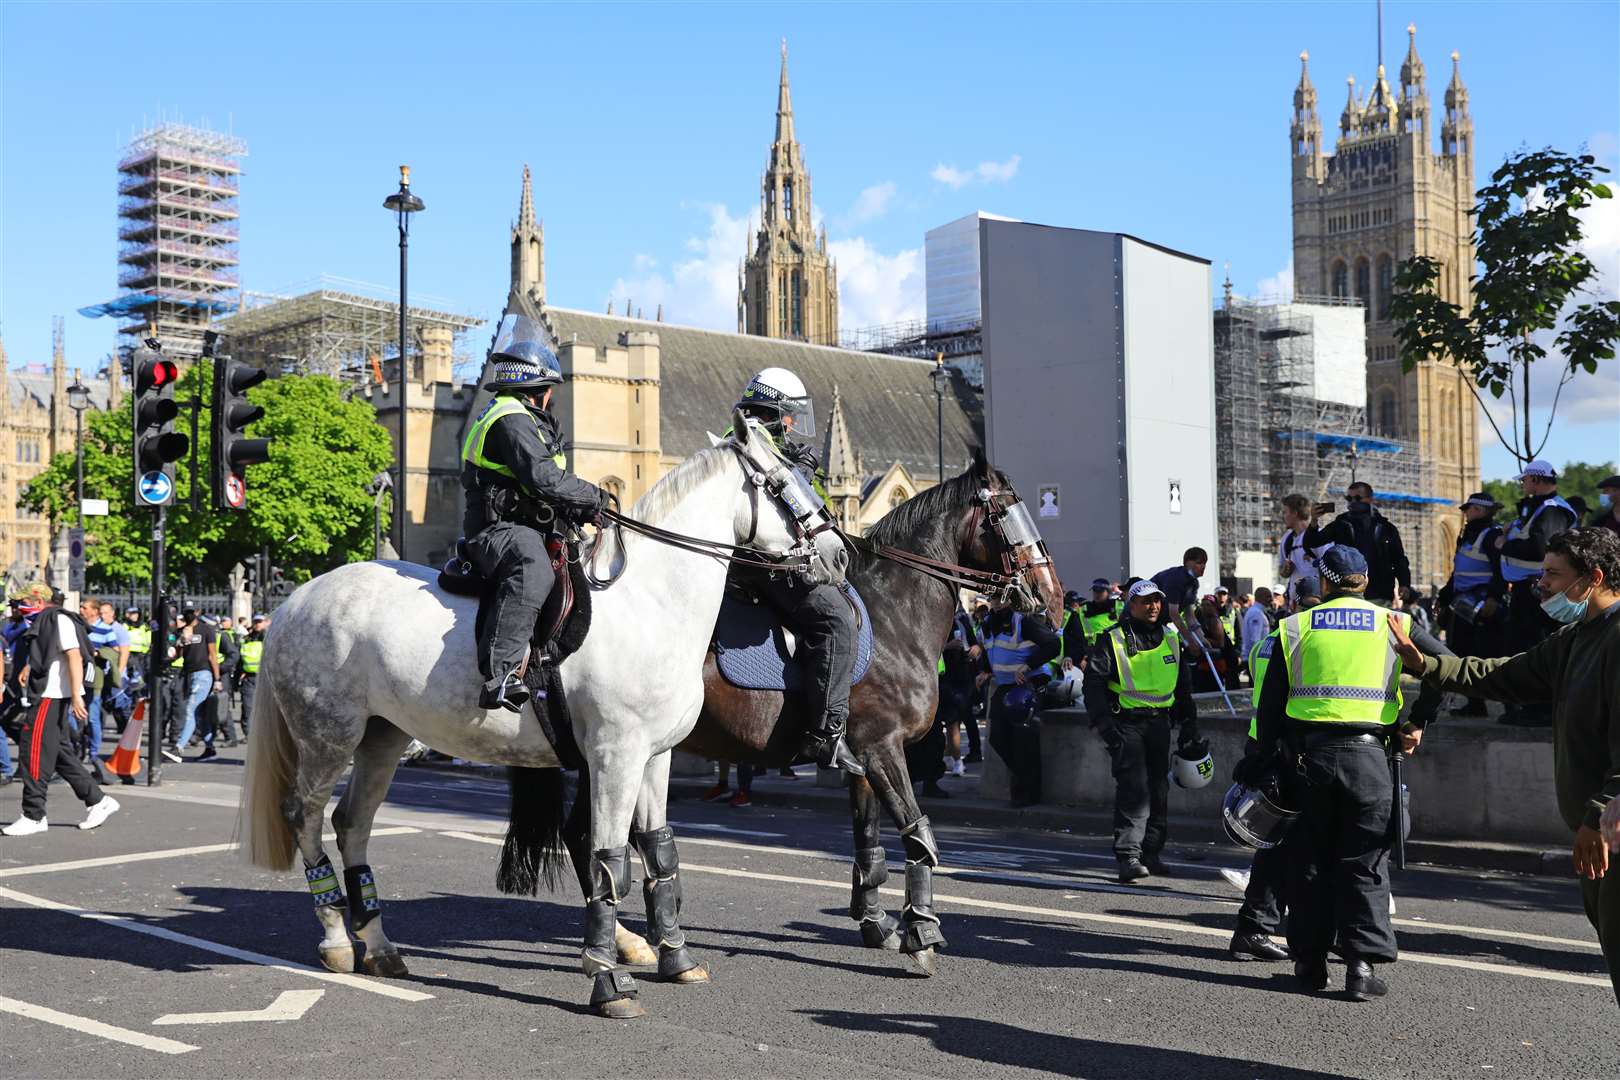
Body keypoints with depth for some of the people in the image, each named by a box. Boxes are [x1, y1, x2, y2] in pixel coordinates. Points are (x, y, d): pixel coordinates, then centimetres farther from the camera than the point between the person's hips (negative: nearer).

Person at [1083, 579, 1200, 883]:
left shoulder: (1171, 637, 12)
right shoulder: (1113, 639, -5)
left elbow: (1182, 684, 21)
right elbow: (1093, 683, -6)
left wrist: (1189, 723, 18)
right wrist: (1103, 722, -15)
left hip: (1159, 722, 6)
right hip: (1127, 723, -5)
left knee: (1159, 788, 9)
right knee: (1134, 788, -15)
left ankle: (1152, 852, 20)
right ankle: (1129, 856, -17)